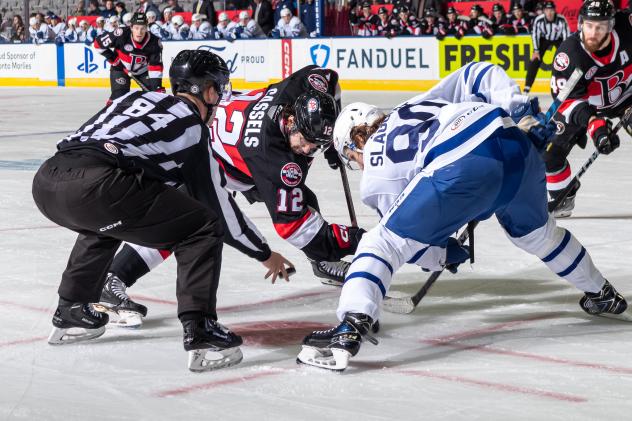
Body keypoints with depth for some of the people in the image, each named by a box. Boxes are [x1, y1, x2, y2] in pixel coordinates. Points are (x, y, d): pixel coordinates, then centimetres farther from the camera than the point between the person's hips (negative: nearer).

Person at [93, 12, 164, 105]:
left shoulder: (154, 42, -25)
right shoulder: (121, 35, -33)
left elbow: (156, 66, -20)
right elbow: (98, 43, -21)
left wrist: (158, 87, -28)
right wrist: (113, 58, -15)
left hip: (143, 69, 3)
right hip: (120, 68, -2)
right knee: (119, 94, -17)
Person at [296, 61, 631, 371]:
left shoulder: (375, 177, 22)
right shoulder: (418, 104, 38)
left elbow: (413, 238, 24)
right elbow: (480, 74, 31)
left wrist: (443, 255, 42)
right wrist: (521, 111, 22)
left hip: (460, 169, -7)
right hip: (514, 143, 7)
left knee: (382, 241, 4)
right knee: (535, 230, 35)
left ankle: (352, 326, -16)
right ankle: (602, 296, 52)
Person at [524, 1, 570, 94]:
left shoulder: (562, 20, -30)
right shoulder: (538, 20, -28)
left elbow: (567, 35, -21)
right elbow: (535, 35, -16)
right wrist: (536, 51, -18)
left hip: (559, 39, 0)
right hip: (544, 39, 0)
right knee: (534, 61, -10)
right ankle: (527, 87, -6)